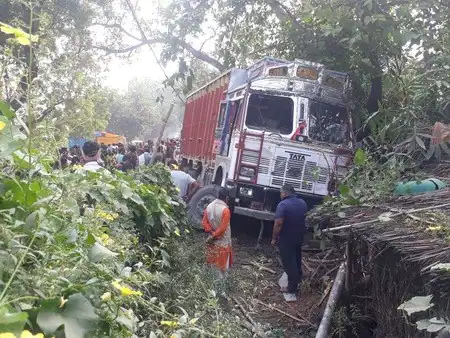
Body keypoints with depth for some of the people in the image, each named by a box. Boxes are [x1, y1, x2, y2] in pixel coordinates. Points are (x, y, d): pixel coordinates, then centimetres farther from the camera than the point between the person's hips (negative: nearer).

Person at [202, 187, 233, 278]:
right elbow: (223, 228, -23)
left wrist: (212, 233, -5)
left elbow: (204, 223, -1)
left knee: (212, 260, 19)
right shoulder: (225, 210, -22)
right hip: (222, 241, -6)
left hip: (212, 240, 6)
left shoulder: (209, 206, -3)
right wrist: (214, 236, -13)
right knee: (222, 261, 9)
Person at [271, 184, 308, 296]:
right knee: (296, 259, 24)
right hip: (299, 237, 7)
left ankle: (292, 287, 11)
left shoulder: (283, 204, -22)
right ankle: (297, 279, 42)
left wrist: (274, 238, -15)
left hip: (286, 238, -7)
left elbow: (278, 224, -25)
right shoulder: (303, 203, 1)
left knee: (288, 262, 4)